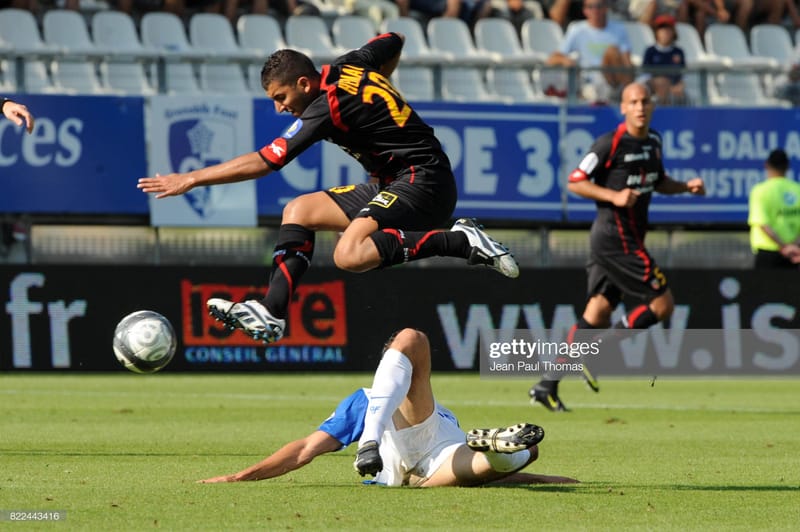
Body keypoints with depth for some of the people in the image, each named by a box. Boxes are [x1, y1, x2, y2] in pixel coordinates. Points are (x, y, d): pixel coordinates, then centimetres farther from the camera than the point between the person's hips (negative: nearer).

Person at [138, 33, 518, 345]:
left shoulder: (326, 108, -18)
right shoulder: (349, 66, 7)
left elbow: (263, 162, -18)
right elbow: (393, 42, 28)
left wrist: (190, 179, -14)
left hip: (422, 180, -11)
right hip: (393, 184, 11)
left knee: (350, 255, -31)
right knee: (298, 211, 9)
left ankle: (460, 241, -22)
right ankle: (271, 313, -2)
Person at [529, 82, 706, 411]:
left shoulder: (654, 142, 13)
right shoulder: (609, 144, -12)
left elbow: (658, 183, 28)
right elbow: (575, 183, -10)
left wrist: (686, 186, 10)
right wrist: (614, 195, -21)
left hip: (629, 239, 8)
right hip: (615, 237, -8)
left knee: (597, 314, 6)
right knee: (662, 305, -10)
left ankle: (548, 385, 7)